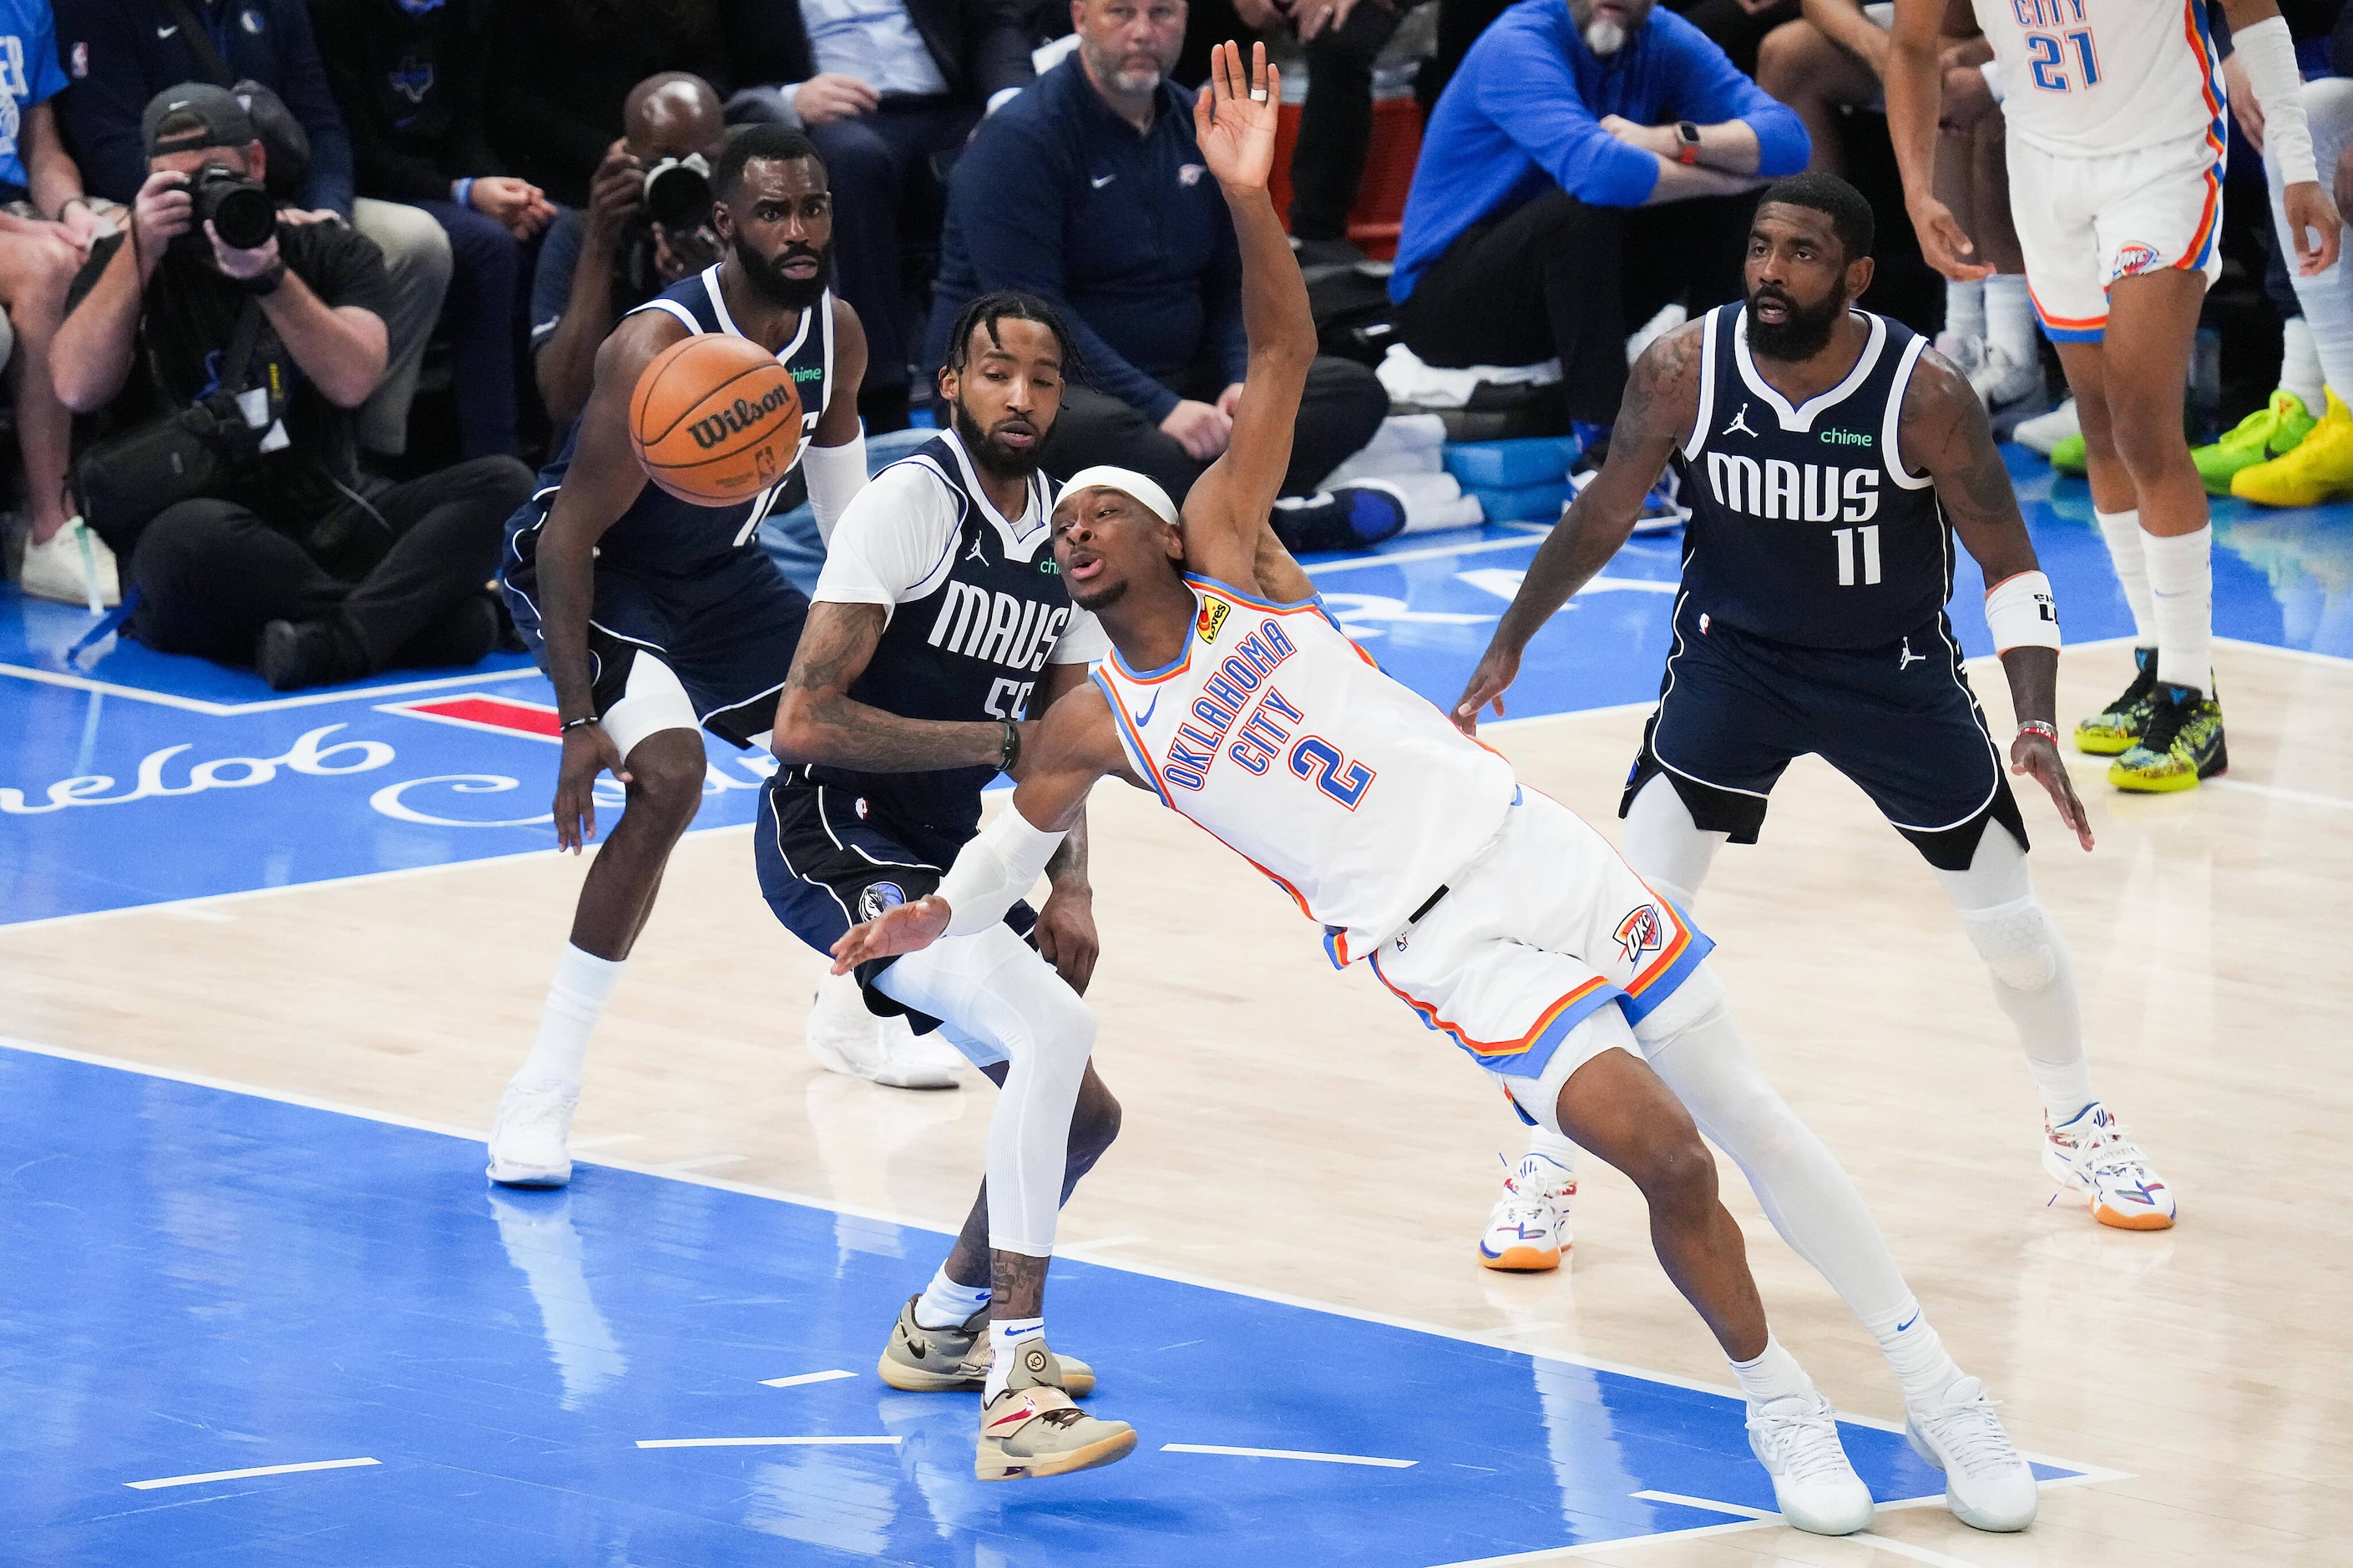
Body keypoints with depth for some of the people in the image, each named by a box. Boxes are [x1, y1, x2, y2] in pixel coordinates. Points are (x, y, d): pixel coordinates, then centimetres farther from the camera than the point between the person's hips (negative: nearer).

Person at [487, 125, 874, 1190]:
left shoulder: (836, 334, -9)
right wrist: (582, 720, -31)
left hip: (716, 567, 8)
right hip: (585, 571, -8)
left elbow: (838, 478, 11)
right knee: (668, 776, -29)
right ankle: (545, 1085, -26)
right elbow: (570, 536, -28)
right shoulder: (657, 351, -31)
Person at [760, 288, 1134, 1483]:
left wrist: (1070, 890, -1)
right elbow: (806, 722, -21)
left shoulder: (1064, 536, 8)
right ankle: (1013, 1396, -31)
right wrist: (1002, 739, -19)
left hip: (941, 852, 9)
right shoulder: (909, 506, -16)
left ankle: (945, 1323, 42)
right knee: (1054, 1026, -28)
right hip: (832, 841, -9)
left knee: (1081, 1113, 15)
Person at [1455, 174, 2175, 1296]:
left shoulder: (1925, 393, -24)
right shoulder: (1685, 370, -20)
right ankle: (1552, 1156, 1)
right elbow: (1606, 512, -4)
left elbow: (2010, 569, -16)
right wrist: (1510, 643, -3)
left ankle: (2077, 1127, 33)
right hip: (1732, 657, 0)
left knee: (2004, 909, 8)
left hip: (1893, 671, 0)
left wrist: (2037, 725, -28)